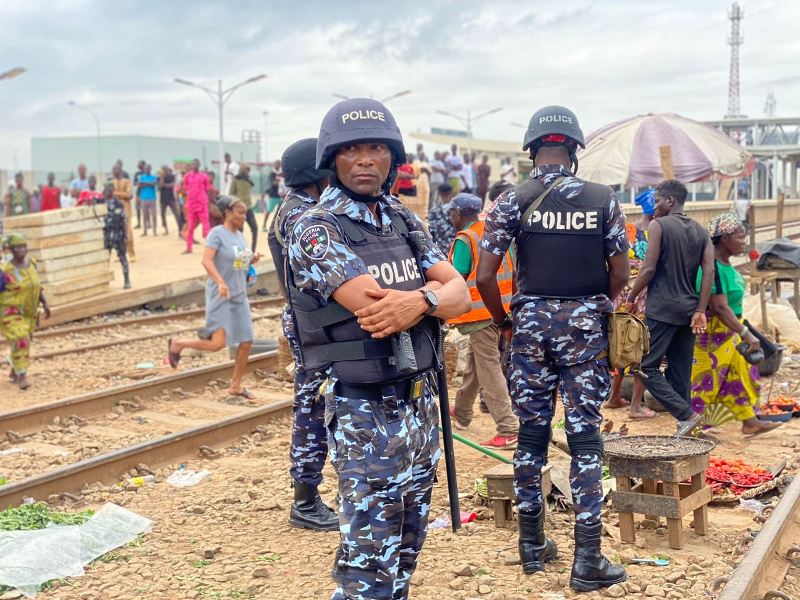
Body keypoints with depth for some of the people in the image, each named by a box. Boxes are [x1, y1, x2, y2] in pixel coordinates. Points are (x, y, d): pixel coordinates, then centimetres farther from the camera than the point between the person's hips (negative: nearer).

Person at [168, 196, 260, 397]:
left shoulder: (239, 235, 12)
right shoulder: (217, 233, -11)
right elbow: (206, 260, -23)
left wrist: (252, 260, 3)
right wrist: (220, 282, -36)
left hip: (239, 296, 8)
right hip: (220, 297, -8)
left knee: (246, 342, 4)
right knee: (217, 344, -13)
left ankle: (236, 386, 18)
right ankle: (177, 344, 11)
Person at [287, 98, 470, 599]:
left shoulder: (404, 220, 9)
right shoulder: (316, 230, -12)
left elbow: (461, 296, 0)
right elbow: (373, 305, -25)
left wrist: (420, 299, -21)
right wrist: (433, 290, -10)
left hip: (421, 402, 7)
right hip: (366, 412, -7)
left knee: (405, 550, 18)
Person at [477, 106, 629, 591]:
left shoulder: (512, 201, -3)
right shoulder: (603, 199, -1)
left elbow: (485, 276, -6)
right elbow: (621, 274, 1)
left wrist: (504, 321, 9)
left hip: (531, 321, 1)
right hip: (586, 325, 0)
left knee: (531, 434, 11)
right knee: (585, 438, 3)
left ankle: (533, 545, 23)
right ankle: (588, 560, 5)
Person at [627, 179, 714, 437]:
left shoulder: (658, 226, -6)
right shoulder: (701, 231, 12)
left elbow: (649, 269, -12)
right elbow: (709, 272, 3)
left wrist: (631, 298, 0)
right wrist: (700, 311, 1)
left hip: (661, 309, -7)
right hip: (689, 309, 7)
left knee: (646, 367, -2)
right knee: (680, 372, 11)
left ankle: (686, 415, -13)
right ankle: (684, 425, 10)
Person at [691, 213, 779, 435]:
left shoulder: (725, 264, 5)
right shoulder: (713, 268, -25)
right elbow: (720, 308, -29)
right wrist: (746, 333, -28)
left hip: (729, 331, 10)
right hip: (713, 333, -10)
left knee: (740, 373, 15)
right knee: (707, 378, 0)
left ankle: (750, 421, 24)